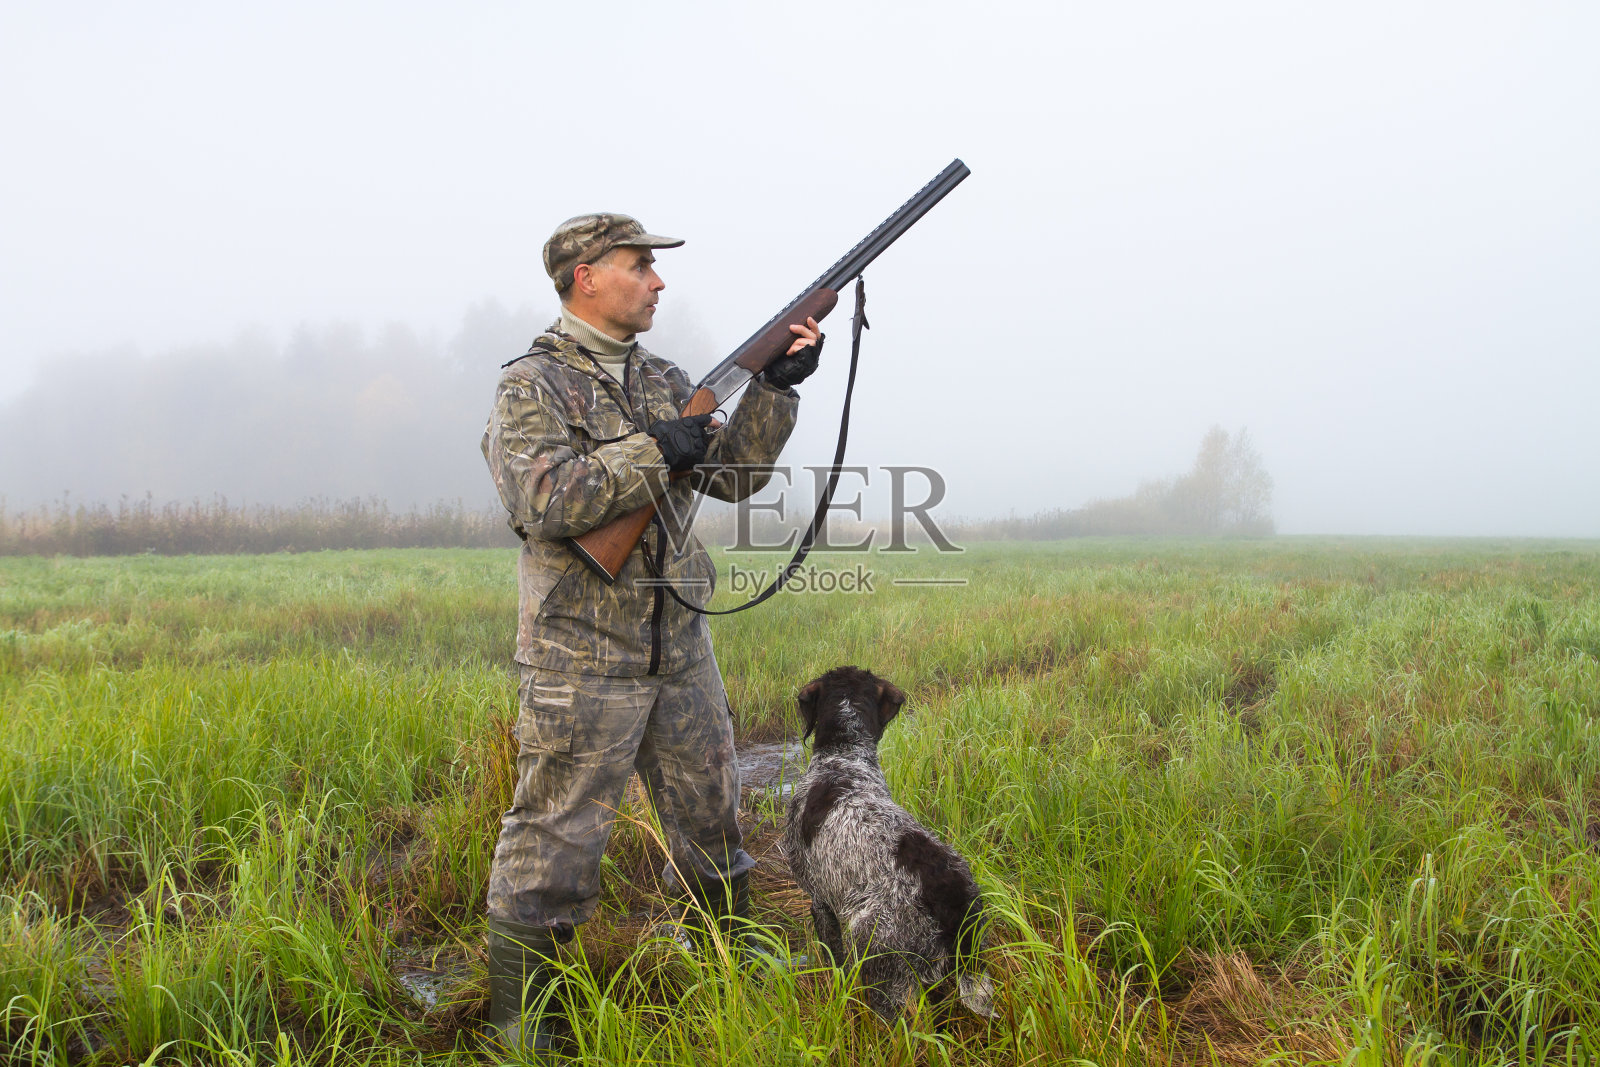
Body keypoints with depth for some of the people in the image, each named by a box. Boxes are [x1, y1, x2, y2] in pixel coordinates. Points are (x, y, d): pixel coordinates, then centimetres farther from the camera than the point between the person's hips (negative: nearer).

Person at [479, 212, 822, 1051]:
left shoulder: (664, 382, 13)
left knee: (711, 816, 17)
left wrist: (776, 386, -1)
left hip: (678, 647, 7)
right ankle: (517, 1018, 14)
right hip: (582, 658, -7)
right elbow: (548, 500, -23)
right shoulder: (532, 386, -9)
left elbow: (733, 475, 10)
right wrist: (654, 451, -19)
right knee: (556, 835, 0)